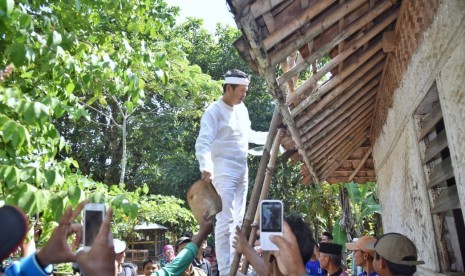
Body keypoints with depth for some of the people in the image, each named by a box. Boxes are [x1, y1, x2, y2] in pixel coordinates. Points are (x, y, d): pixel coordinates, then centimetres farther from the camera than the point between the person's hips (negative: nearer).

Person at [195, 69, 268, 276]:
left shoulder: (242, 109, 12)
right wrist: (206, 167, -39)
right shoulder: (215, 111, -12)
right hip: (224, 172, -9)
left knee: (238, 220, 14)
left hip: (242, 172, 9)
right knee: (225, 222, -10)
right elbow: (203, 143, -24)